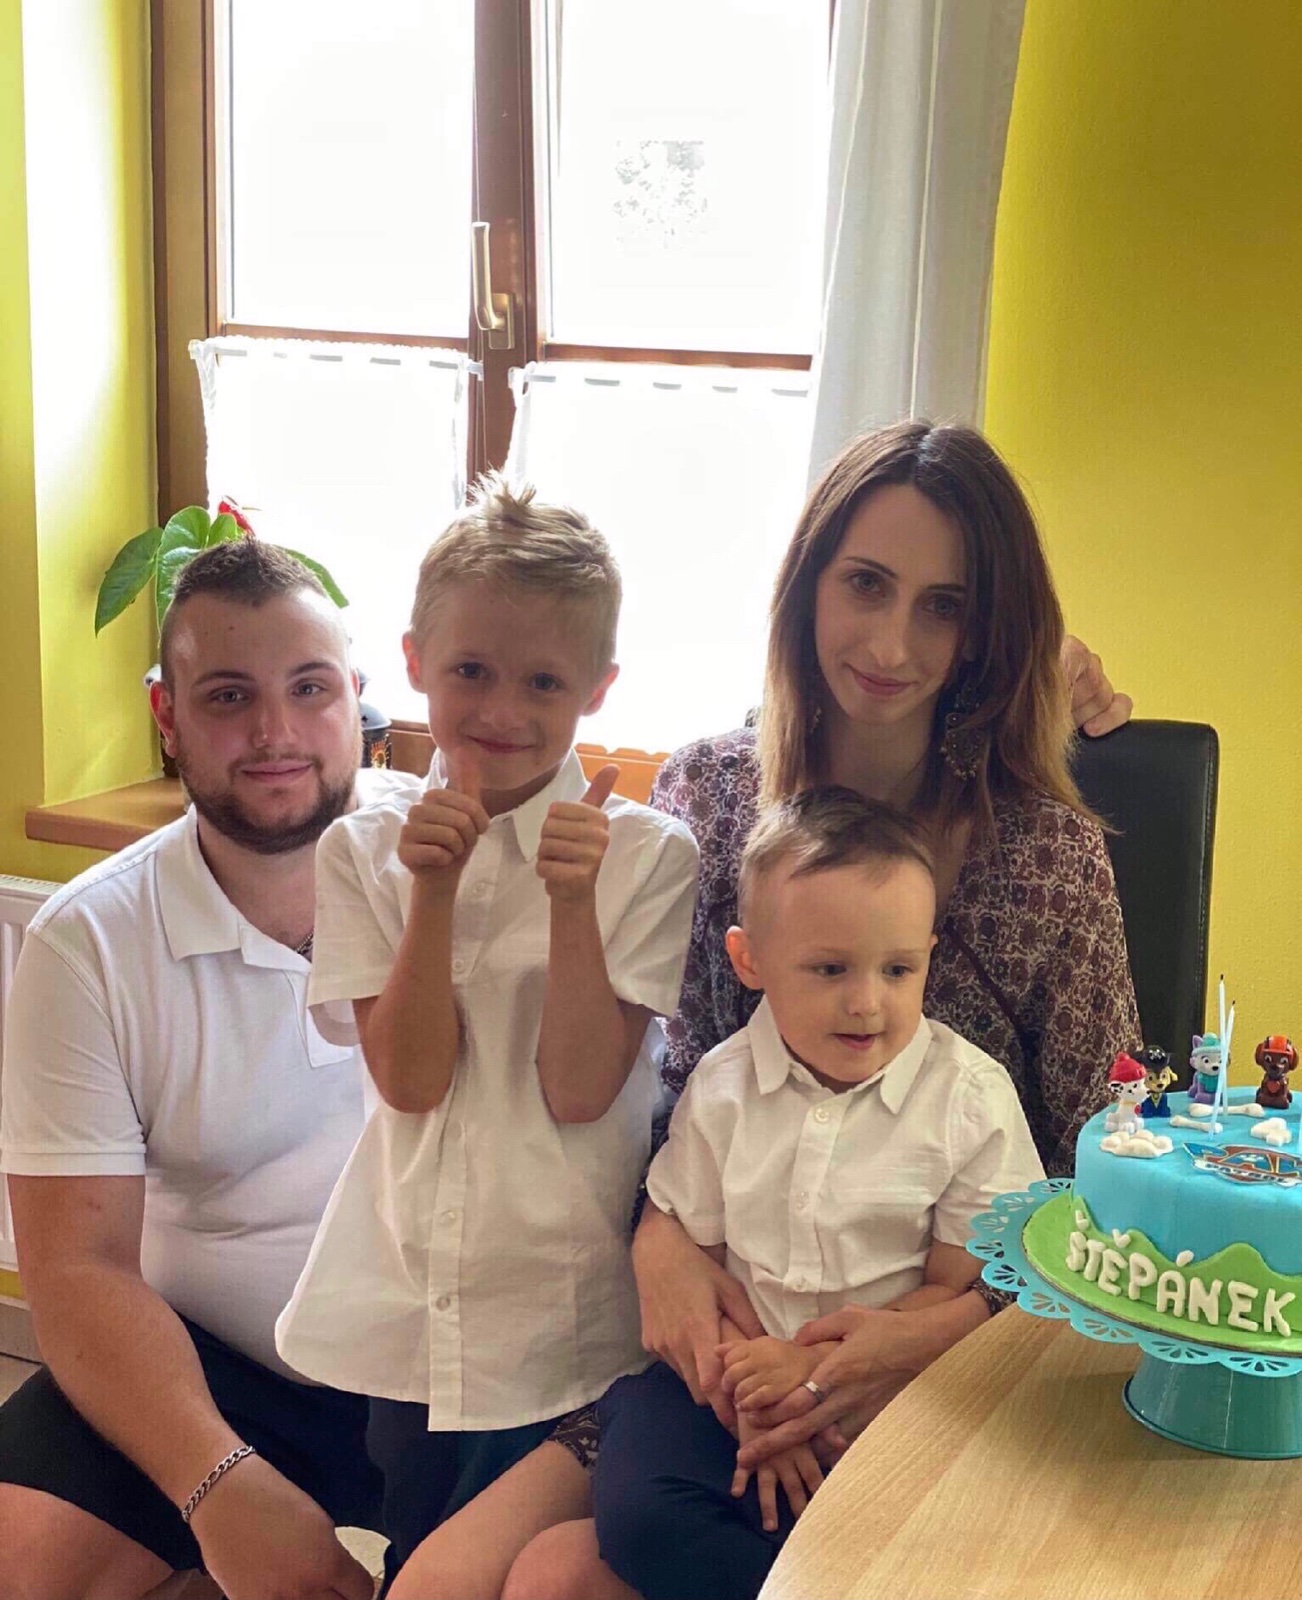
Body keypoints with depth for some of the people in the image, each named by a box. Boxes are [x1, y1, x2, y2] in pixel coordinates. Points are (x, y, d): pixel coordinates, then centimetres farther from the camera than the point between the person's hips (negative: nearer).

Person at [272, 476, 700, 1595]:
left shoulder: (644, 855, -8)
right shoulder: (364, 848, -1)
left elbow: (579, 1089, -13)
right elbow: (412, 1079, -9)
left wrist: (573, 901, -24)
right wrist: (434, 886, -19)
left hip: (564, 1329, -2)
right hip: (396, 1317, 3)